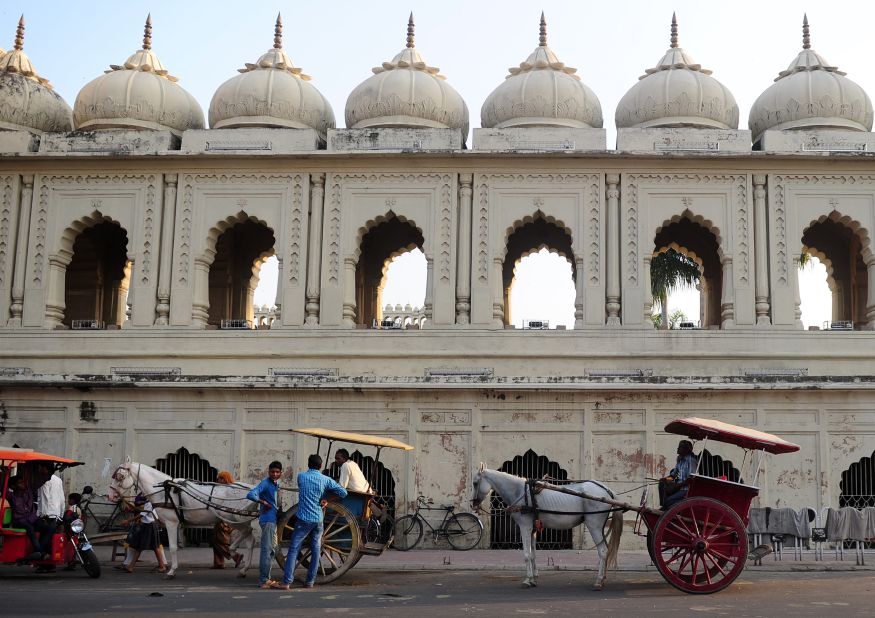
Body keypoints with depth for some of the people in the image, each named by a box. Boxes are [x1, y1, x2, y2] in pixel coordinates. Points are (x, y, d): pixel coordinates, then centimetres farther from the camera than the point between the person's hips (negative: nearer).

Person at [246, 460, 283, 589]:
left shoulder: (277, 484, 14)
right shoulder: (265, 483, -12)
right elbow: (250, 494, -26)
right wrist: (264, 503, -20)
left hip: (274, 520, 10)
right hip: (267, 520, -10)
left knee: (272, 550, 15)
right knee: (266, 550, -9)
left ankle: (267, 578, 22)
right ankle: (263, 581, -6)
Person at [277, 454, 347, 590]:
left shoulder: (301, 476, -1)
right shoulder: (326, 480, 1)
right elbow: (343, 493, 1)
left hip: (304, 519, -2)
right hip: (318, 519, 2)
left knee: (293, 549, -1)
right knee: (316, 550, 10)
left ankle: (286, 582, -7)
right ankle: (310, 581, 12)